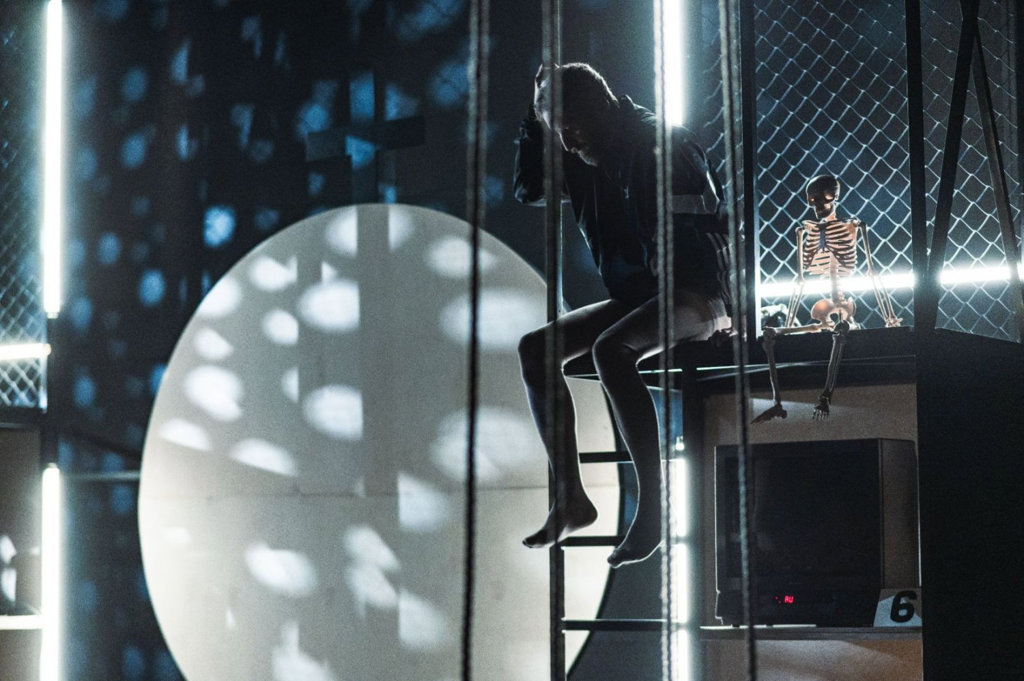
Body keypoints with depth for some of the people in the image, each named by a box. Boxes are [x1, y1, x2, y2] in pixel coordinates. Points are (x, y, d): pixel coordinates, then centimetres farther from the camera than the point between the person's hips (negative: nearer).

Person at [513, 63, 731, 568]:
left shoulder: (663, 145, -15)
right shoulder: (587, 161, 9)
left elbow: (699, 229, -20)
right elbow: (528, 190, 15)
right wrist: (538, 120, 6)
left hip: (693, 298, -9)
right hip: (634, 297, 9)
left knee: (610, 350, -35)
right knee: (534, 350, -2)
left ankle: (652, 507, -35)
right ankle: (570, 497, -4)